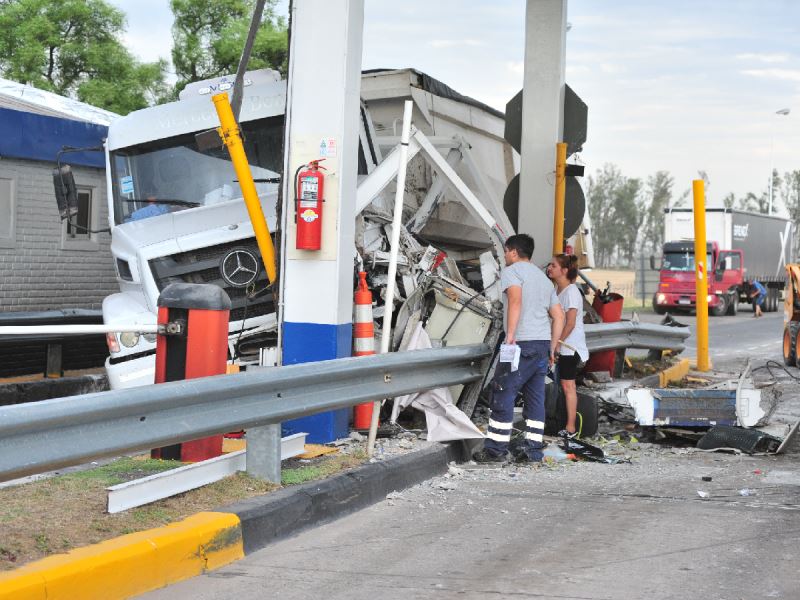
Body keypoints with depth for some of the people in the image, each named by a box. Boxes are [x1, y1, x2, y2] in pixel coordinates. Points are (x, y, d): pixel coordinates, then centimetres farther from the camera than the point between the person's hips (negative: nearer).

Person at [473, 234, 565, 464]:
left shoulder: (512, 271, -1)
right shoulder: (543, 278, 24)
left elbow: (515, 301, -20)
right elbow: (558, 316, 20)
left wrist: (510, 335, -24)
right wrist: (551, 349, 22)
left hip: (522, 342, -8)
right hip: (543, 343, 8)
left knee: (503, 395, -3)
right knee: (535, 397, 8)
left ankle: (495, 449, -2)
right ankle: (533, 450, 7)